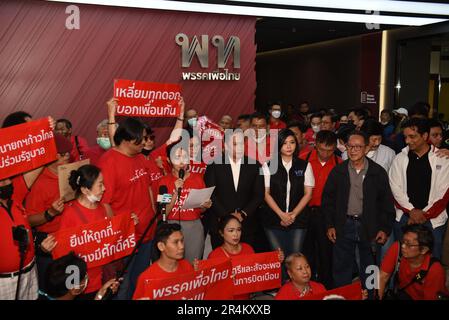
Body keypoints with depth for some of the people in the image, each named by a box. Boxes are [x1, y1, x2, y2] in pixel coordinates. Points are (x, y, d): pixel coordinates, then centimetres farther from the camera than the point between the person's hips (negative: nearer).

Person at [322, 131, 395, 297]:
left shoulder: (378, 172, -2)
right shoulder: (338, 171, 2)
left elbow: (386, 202, 1)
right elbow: (327, 199, 6)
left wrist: (385, 228, -3)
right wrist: (330, 225, 1)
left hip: (369, 226, -1)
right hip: (344, 226, 1)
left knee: (368, 269, 10)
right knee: (342, 269, 9)